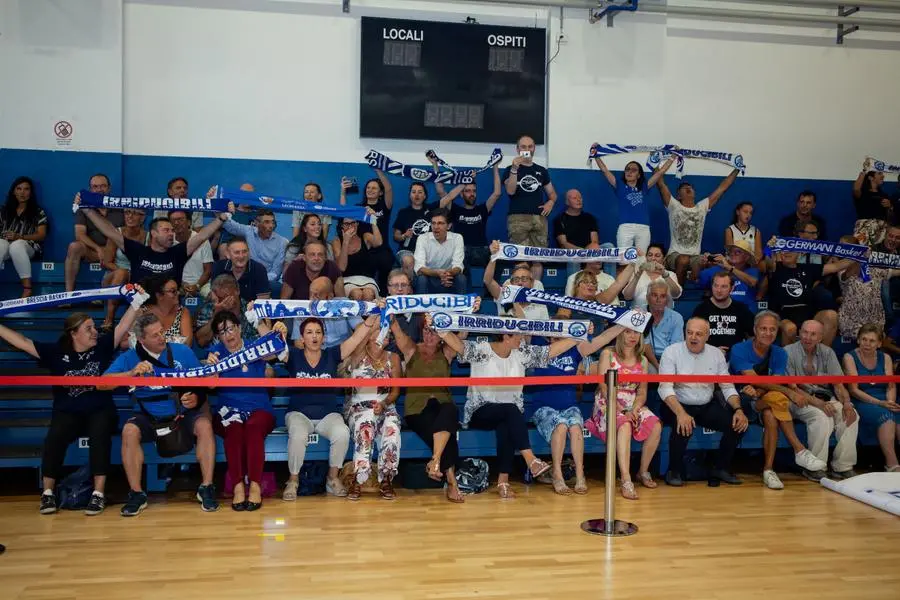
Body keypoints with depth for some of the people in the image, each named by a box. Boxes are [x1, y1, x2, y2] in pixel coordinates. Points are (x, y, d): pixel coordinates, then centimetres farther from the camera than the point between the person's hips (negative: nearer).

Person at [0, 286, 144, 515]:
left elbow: (123, 327, -4)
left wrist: (136, 302, -13)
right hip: (67, 412, 1)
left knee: (99, 436, -31)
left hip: (100, 410, -1)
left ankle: (99, 493, -25)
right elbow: (22, 341, 3)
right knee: (54, 438, -28)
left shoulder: (102, 347, 3)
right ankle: (48, 492, -13)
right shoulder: (55, 352, 3)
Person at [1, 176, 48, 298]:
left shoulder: (38, 211, 10)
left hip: (28, 246, -2)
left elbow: (42, 235, 0)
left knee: (16, 246, -39)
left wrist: (19, 237, -14)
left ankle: (27, 288, -42)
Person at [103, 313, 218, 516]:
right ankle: (136, 493, -16)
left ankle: (206, 488, -18)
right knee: (129, 430, -29)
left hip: (184, 413, 0)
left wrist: (196, 398, -20)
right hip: (150, 417, 1)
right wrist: (132, 373, -25)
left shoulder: (182, 352, 2)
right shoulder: (129, 358, 2)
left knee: (204, 425, -30)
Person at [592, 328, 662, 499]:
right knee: (625, 425, -36)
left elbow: (642, 392, 7)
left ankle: (643, 471, -3)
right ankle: (626, 480, -40)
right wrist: (621, 410, -19)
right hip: (609, 404, -4)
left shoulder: (643, 361, 13)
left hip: (634, 406, 5)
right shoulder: (608, 354, 0)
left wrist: (635, 409, -14)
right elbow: (604, 388, -8)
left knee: (656, 426, -23)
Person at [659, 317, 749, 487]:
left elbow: (727, 387, 6)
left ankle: (721, 468, 6)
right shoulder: (671, 352, -9)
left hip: (707, 406, 4)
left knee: (737, 424, -16)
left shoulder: (716, 354, 4)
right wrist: (681, 413, -34)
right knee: (683, 426, -35)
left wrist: (738, 409, -13)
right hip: (677, 406, -4)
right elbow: (665, 388, -19)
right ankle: (674, 471, -8)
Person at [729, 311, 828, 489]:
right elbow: (755, 380, -21)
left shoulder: (779, 354, 4)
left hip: (764, 404, 4)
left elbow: (775, 382, -9)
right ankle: (800, 451, -29)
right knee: (777, 398, -33)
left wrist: (758, 391, -31)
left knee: (770, 416, -34)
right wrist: (790, 392, -29)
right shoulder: (739, 350, -11)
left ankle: (768, 470, -28)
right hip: (742, 402, -4)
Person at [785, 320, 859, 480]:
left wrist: (847, 403, -18)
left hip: (825, 398, 5)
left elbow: (838, 384, 3)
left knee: (851, 415, -23)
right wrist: (816, 402, -25)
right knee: (822, 417, -33)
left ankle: (843, 467, -15)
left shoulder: (827, 353, 7)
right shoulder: (788, 352, -8)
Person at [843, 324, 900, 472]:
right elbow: (854, 390, -7)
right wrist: (879, 403, -17)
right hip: (862, 403, -4)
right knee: (886, 415, -33)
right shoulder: (850, 357, 1)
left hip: (885, 401, 4)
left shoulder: (885, 358, 15)